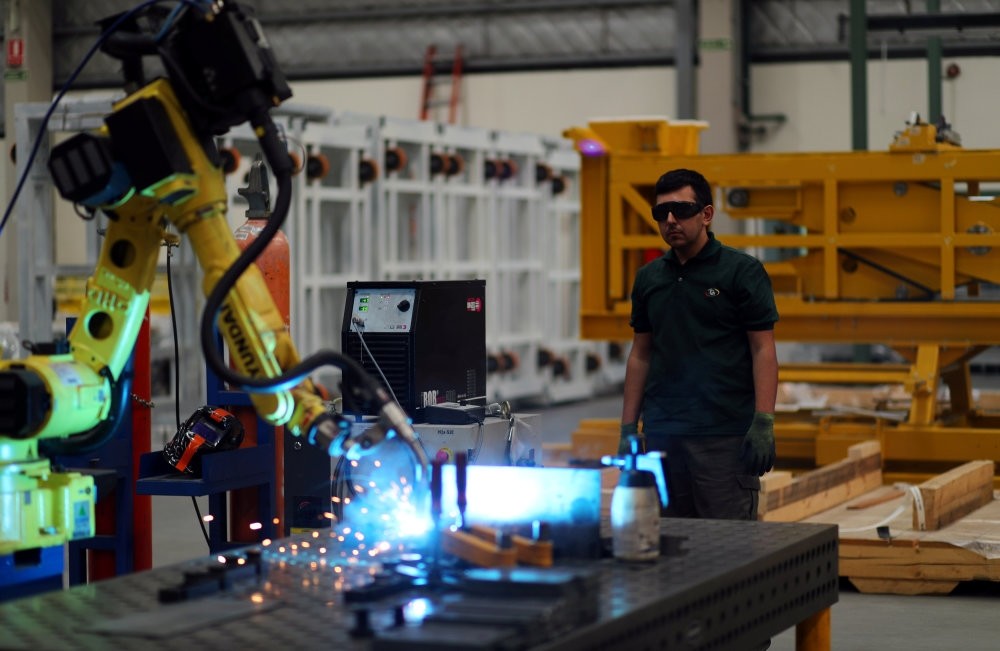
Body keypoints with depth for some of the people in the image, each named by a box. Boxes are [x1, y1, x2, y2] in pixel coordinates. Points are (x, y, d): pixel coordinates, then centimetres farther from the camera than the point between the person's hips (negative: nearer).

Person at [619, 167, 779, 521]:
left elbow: (763, 350, -6)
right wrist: (628, 429, 10)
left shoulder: (742, 270, -2)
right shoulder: (649, 277, 13)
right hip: (662, 434, 5)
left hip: (725, 435, -5)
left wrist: (764, 424, -14)